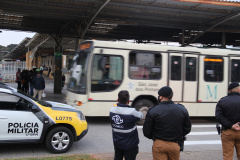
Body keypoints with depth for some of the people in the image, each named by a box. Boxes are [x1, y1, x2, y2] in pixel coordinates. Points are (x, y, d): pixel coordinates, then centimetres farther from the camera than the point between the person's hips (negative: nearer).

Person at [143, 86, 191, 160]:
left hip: (159, 145, -3)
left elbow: (146, 132, -7)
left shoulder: (153, 111, -11)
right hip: (175, 145, 3)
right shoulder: (182, 110, -2)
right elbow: (187, 129, 7)